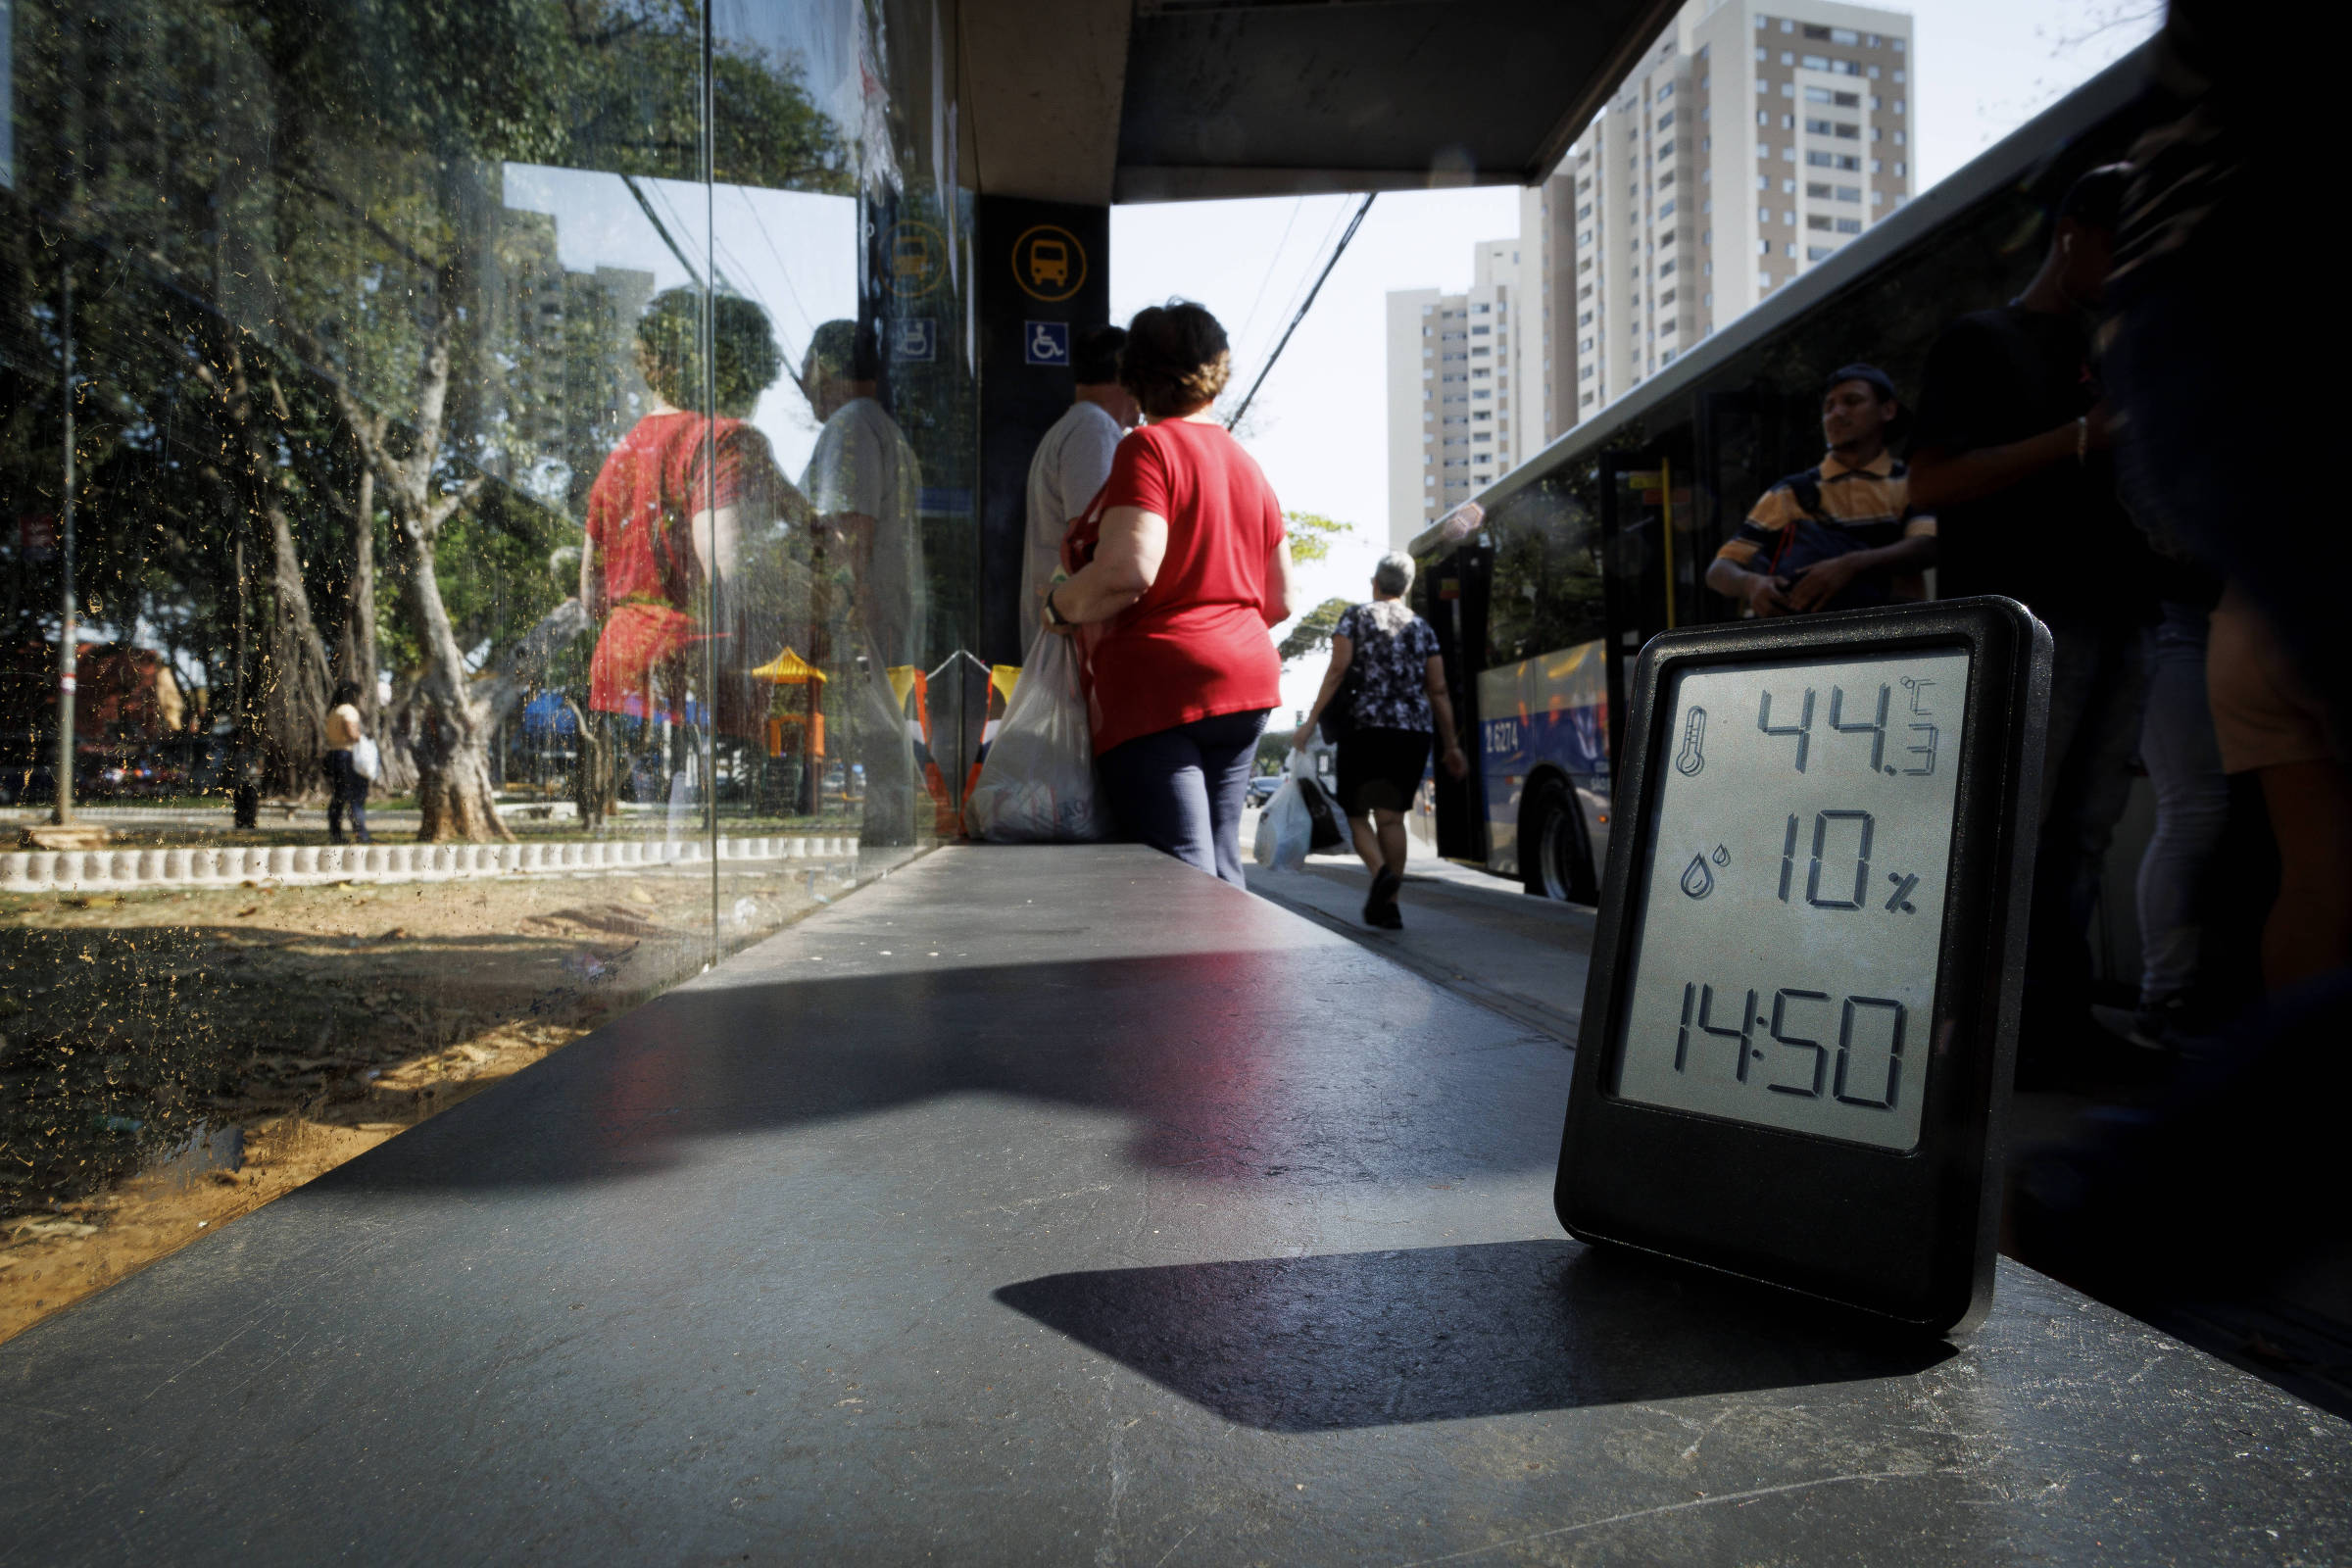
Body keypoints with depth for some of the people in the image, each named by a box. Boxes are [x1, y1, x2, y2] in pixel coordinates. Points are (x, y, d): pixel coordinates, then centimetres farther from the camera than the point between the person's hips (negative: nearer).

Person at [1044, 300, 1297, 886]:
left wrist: (1057, 606, -4)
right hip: (1247, 682, 8)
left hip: (1160, 689, -8)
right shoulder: (1246, 465, 16)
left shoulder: (1149, 448, -7)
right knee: (1219, 866, 12)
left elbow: (1128, 573, -22)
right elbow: (1278, 602, 18)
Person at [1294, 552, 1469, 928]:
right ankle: (1388, 906, 1)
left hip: (1366, 727, -3)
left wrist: (1311, 720, -7)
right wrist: (1451, 745, 14)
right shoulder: (1422, 628, 14)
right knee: (1391, 815, 6)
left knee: (1357, 812, 5)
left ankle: (1381, 871, -23)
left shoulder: (1356, 617, 4)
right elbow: (1438, 691, 10)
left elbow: (1337, 671, -7)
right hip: (1415, 730, 3)